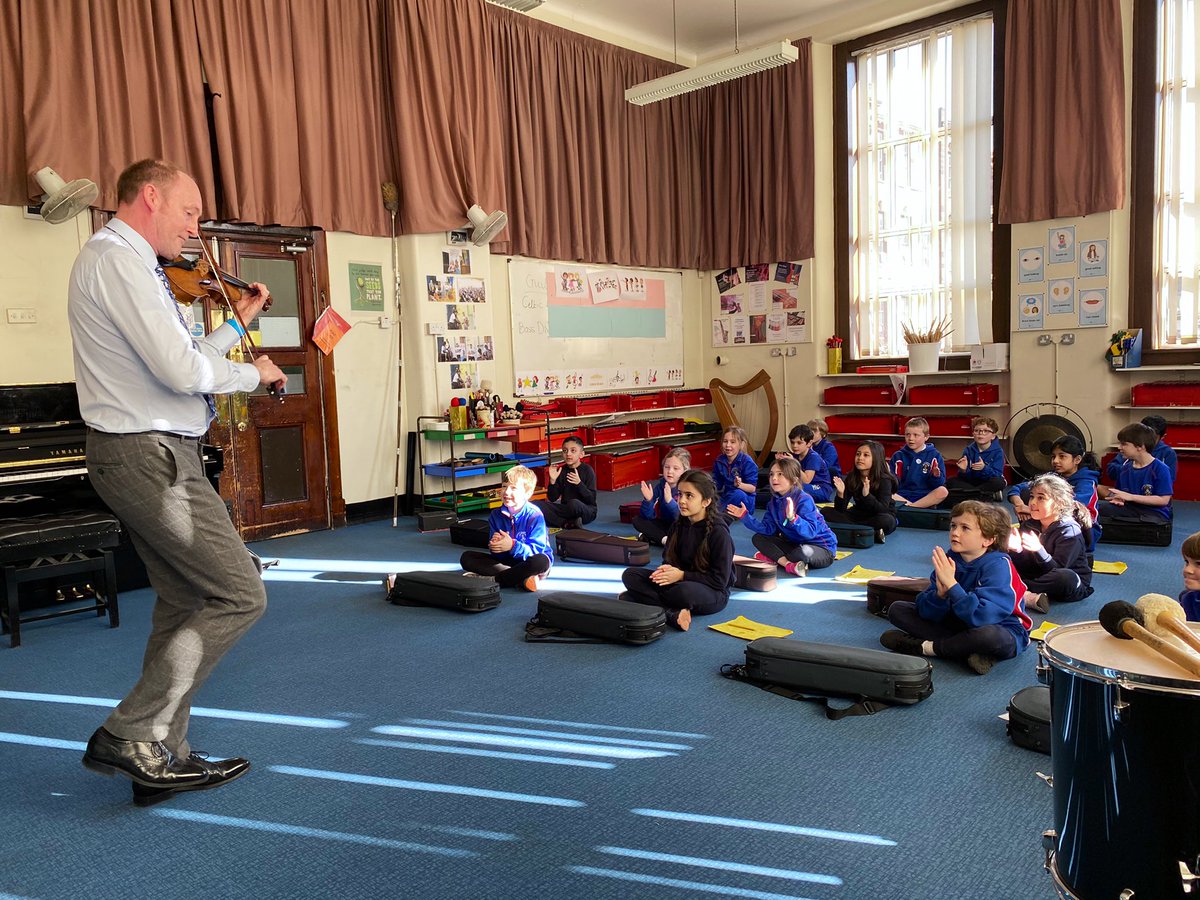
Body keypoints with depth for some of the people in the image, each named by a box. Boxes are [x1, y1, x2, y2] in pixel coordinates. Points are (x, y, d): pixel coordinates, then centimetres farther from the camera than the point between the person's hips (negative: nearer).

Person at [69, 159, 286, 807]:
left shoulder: (124, 262, 19)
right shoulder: (118, 260, -14)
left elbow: (174, 364, 20)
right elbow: (181, 371, -24)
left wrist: (239, 322, 21)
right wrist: (253, 373, -8)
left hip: (144, 456, 11)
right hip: (151, 457, -11)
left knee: (182, 600, 13)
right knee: (240, 595, -8)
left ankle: (161, 758, 21)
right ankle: (128, 736, 0)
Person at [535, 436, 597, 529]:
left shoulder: (587, 470, -7)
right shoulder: (561, 471, 5)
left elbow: (591, 499, -13)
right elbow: (552, 499, 4)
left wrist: (579, 483, -27)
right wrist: (552, 481, -12)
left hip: (586, 510, -5)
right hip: (566, 509, 6)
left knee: (574, 503, -41)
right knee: (535, 504, -16)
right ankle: (567, 524, -24)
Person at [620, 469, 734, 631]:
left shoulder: (719, 532, -16)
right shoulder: (679, 525, 3)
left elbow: (720, 579, -18)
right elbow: (669, 559, 11)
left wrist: (682, 575, -21)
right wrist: (666, 569, -14)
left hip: (714, 592, -7)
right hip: (679, 581, 7)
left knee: (685, 591, -43)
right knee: (629, 575, -12)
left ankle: (642, 598, -19)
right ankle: (673, 613, -28)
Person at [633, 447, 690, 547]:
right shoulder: (661, 485, -8)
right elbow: (648, 516, -9)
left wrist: (669, 500, -45)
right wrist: (648, 500, -29)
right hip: (665, 525, 5)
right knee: (637, 520, -9)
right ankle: (664, 539, -20)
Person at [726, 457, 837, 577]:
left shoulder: (804, 500, -23)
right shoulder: (775, 501, 0)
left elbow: (810, 532, -32)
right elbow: (768, 529, -3)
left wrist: (792, 517, -48)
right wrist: (745, 516, -7)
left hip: (823, 548, -7)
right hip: (795, 544, 7)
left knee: (804, 552, -41)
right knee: (758, 538, -1)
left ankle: (774, 558, -11)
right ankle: (788, 564, -19)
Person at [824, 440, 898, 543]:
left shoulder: (884, 480, -17)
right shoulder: (852, 477, -5)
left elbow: (883, 510, -28)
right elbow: (840, 510, -8)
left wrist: (867, 495, -44)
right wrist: (841, 494, -29)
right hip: (859, 515, 5)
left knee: (886, 521, -39)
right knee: (826, 513, -15)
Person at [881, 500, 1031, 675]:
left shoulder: (998, 566, -23)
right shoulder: (949, 560, -9)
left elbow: (981, 616, -37)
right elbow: (928, 613, -12)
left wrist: (951, 584, -38)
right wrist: (941, 594, -33)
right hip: (959, 624, 6)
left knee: (988, 635, -42)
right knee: (897, 610, -2)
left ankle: (927, 647, -15)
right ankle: (967, 650, -14)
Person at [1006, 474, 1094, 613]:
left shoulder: (1069, 530, -15)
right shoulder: (1029, 525, 3)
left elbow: (1056, 570, -23)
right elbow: (1023, 566, -2)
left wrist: (1039, 550, -40)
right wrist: (1017, 550, -24)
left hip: (1074, 586, -6)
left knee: (1066, 578, -40)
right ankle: (1030, 597, -32)